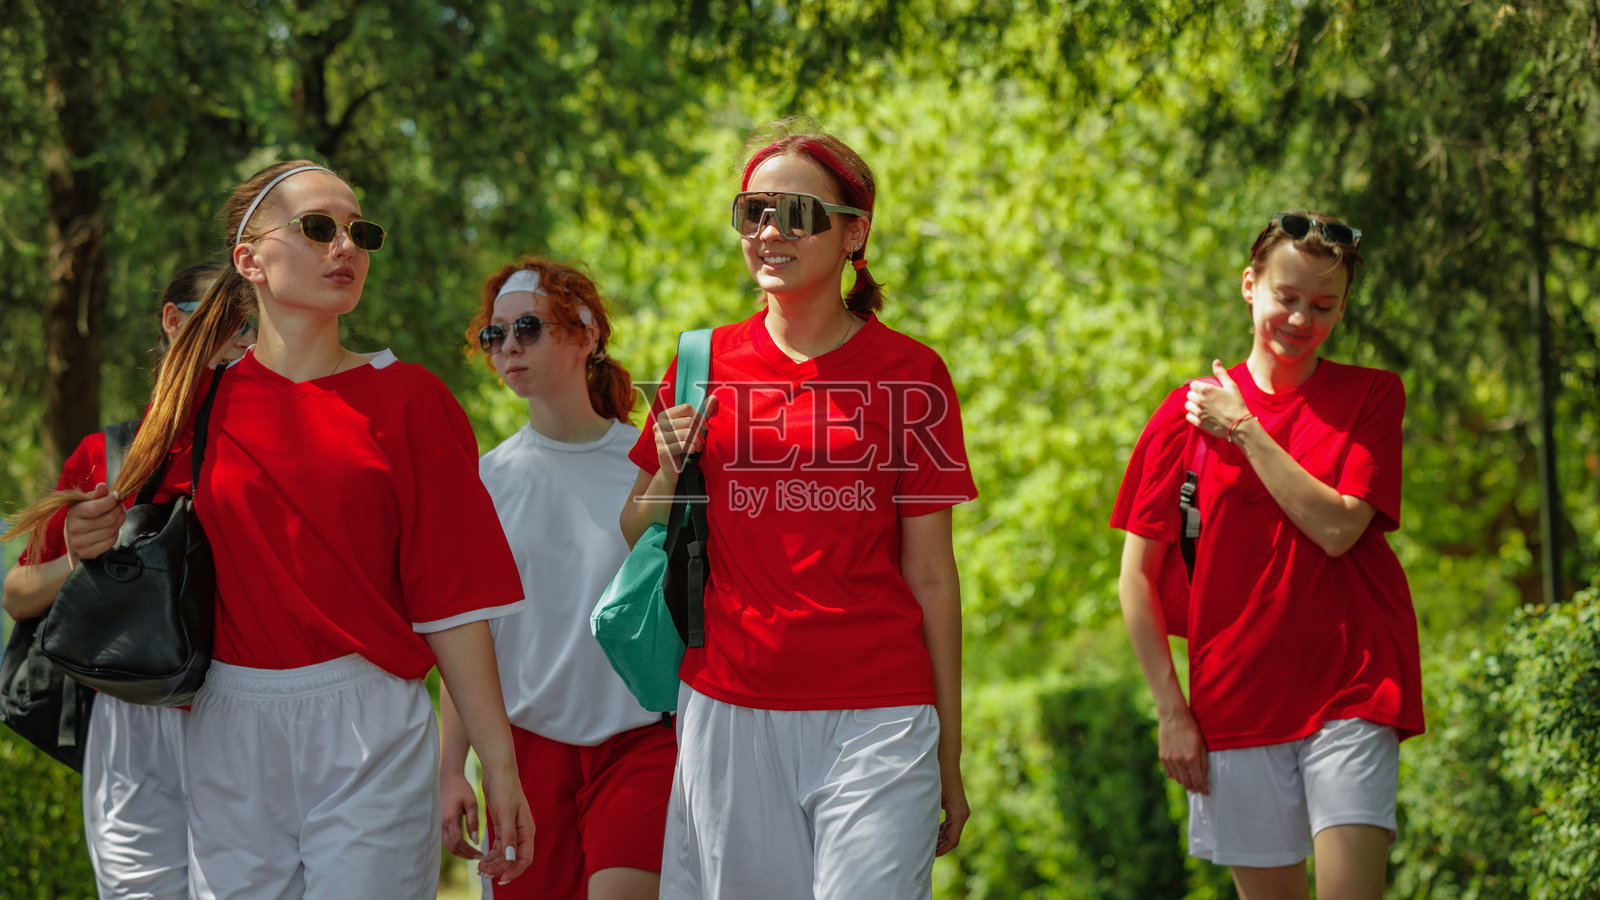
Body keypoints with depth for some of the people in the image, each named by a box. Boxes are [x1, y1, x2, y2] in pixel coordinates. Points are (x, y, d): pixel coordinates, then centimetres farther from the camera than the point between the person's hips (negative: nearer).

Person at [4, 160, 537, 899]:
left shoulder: (405, 399, 1)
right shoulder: (199, 403, 7)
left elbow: (451, 594, -3)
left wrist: (499, 762, -7)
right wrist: (102, 546, -8)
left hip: (369, 732, -2)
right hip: (228, 734, 2)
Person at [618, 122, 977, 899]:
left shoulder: (909, 373, 1)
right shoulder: (705, 366, 7)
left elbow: (930, 574, 2)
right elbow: (636, 541, 15)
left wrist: (949, 752, 2)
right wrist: (670, 474, -7)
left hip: (875, 717, -2)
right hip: (727, 711, 2)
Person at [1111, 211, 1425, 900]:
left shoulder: (1371, 395, 3)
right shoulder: (1189, 411, 5)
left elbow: (1336, 528, -12)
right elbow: (1137, 573, 6)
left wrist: (1243, 429, -7)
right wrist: (1170, 708, 1)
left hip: (1351, 689, -1)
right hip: (1234, 701, 2)